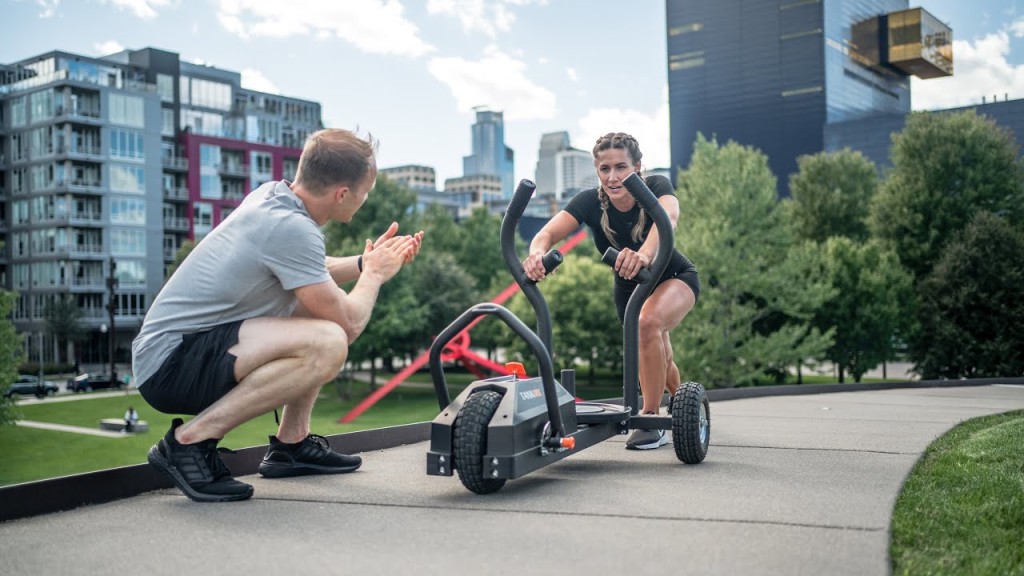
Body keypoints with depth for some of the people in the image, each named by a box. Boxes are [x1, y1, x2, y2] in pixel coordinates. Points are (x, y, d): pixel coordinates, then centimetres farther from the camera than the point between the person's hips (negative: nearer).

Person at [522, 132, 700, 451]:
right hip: (629, 288, 4)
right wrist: (537, 253, -64)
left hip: (675, 277, -4)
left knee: (649, 321, -35)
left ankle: (651, 420, -22)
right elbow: (547, 233, -40)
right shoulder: (590, 201, -25)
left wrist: (645, 253, -74)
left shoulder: (656, 186, -30)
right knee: (658, 360, 19)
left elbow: (668, 217, -53)